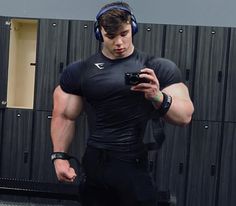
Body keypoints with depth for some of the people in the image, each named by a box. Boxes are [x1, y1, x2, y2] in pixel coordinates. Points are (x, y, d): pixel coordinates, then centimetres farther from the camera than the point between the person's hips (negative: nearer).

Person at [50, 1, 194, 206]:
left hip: (137, 166, -1)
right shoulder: (79, 71, 4)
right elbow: (64, 116, 10)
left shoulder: (159, 68, -2)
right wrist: (60, 156, 0)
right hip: (94, 165, 2)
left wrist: (158, 97, -23)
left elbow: (185, 116, -5)